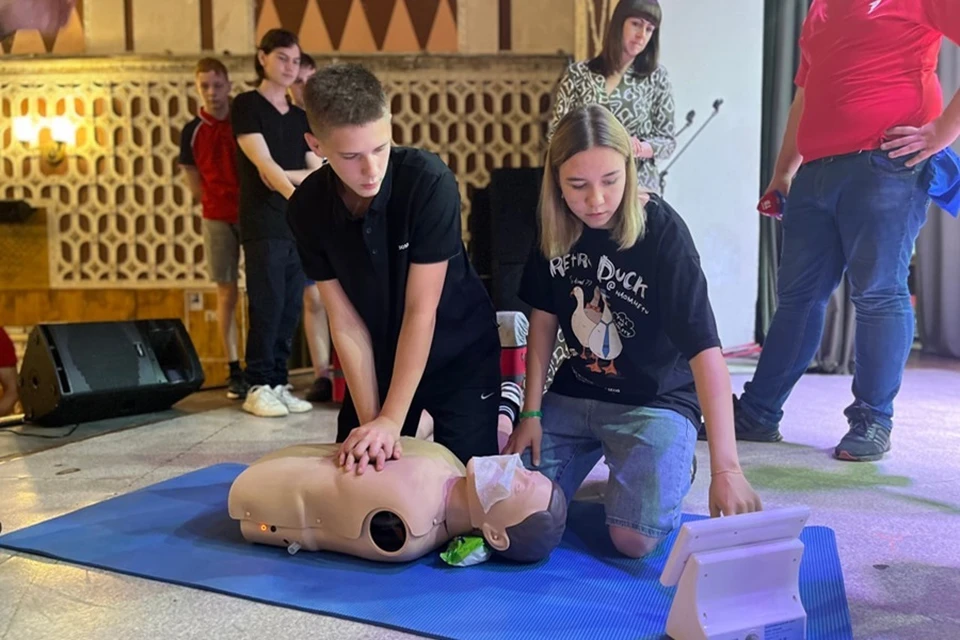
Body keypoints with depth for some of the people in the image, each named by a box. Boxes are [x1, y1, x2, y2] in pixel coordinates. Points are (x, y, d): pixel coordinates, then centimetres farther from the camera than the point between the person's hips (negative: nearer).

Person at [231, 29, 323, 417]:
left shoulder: (301, 118, 18)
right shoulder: (246, 105, 2)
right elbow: (264, 164, -12)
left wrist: (288, 176, -6)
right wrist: (296, 194, -27)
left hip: (298, 226, 5)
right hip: (263, 226, -5)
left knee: (291, 308, 4)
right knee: (267, 306, -8)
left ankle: (278, 384, 12)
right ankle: (258, 388, 1)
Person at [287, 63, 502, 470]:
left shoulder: (429, 182, -28)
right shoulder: (307, 209, -16)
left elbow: (421, 310, -26)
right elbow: (345, 323, -13)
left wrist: (391, 419, -26)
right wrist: (369, 419, -19)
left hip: (459, 352, -3)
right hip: (380, 358, 3)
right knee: (355, 474, 9)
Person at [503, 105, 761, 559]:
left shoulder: (662, 231, -22)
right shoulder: (555, 229, -7)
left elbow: (705, 350, -28)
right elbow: (544, 317, 5)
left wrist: (725, 468, -35)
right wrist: (531, 412, 1)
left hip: (656, 401, -4)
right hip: (574, 394, 4)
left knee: (634, 538, -21)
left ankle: (671, 468, 12)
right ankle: (595, 455, 20)